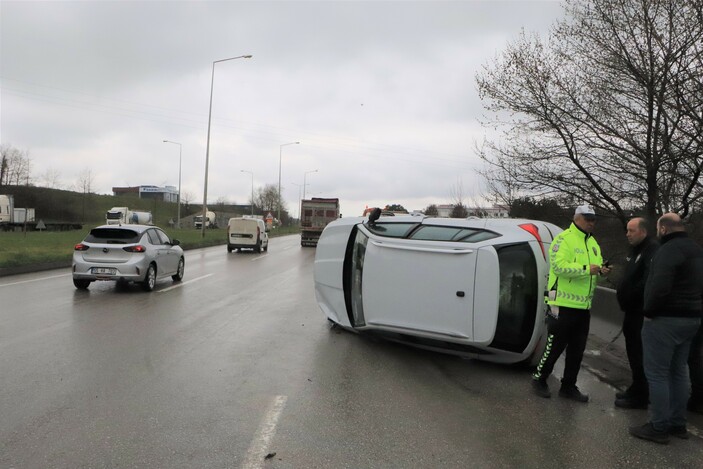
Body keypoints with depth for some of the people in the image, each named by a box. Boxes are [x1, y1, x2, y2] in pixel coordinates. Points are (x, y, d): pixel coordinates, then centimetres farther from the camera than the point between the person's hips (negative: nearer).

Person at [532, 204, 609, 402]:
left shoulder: (592, 243, 16)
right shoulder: (564, 239, -11)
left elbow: (595, 268, 22)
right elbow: (559, 265, -24)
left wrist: (601, 270, -1)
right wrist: (586, 269, -26)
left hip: (583, 306, 8)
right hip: (563, 304, -8)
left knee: (577, 349, 14)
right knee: (555, 346, 0)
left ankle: (568, 386, 26)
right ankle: (539, 379, 18)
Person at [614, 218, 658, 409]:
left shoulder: (653, 249, -16)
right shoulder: (635, 249, 17)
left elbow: (649, 281, -27)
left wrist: (630, 298, -18)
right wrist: (623, 298, 12)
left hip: (641, 312, -10)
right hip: (633, 310, 10)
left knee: (639, 353, -4)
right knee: (633, 351, 18)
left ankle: (639, 396, 5)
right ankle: (636, 390, 30)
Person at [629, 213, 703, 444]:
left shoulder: (669, 250, -18)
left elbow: (660, 286, -29)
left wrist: (649, 312, -17)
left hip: (665, 320, -10)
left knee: (657, 373, -2)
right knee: (678, 371, 17)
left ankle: (659, 427, 4)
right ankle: (678, 423, 26)